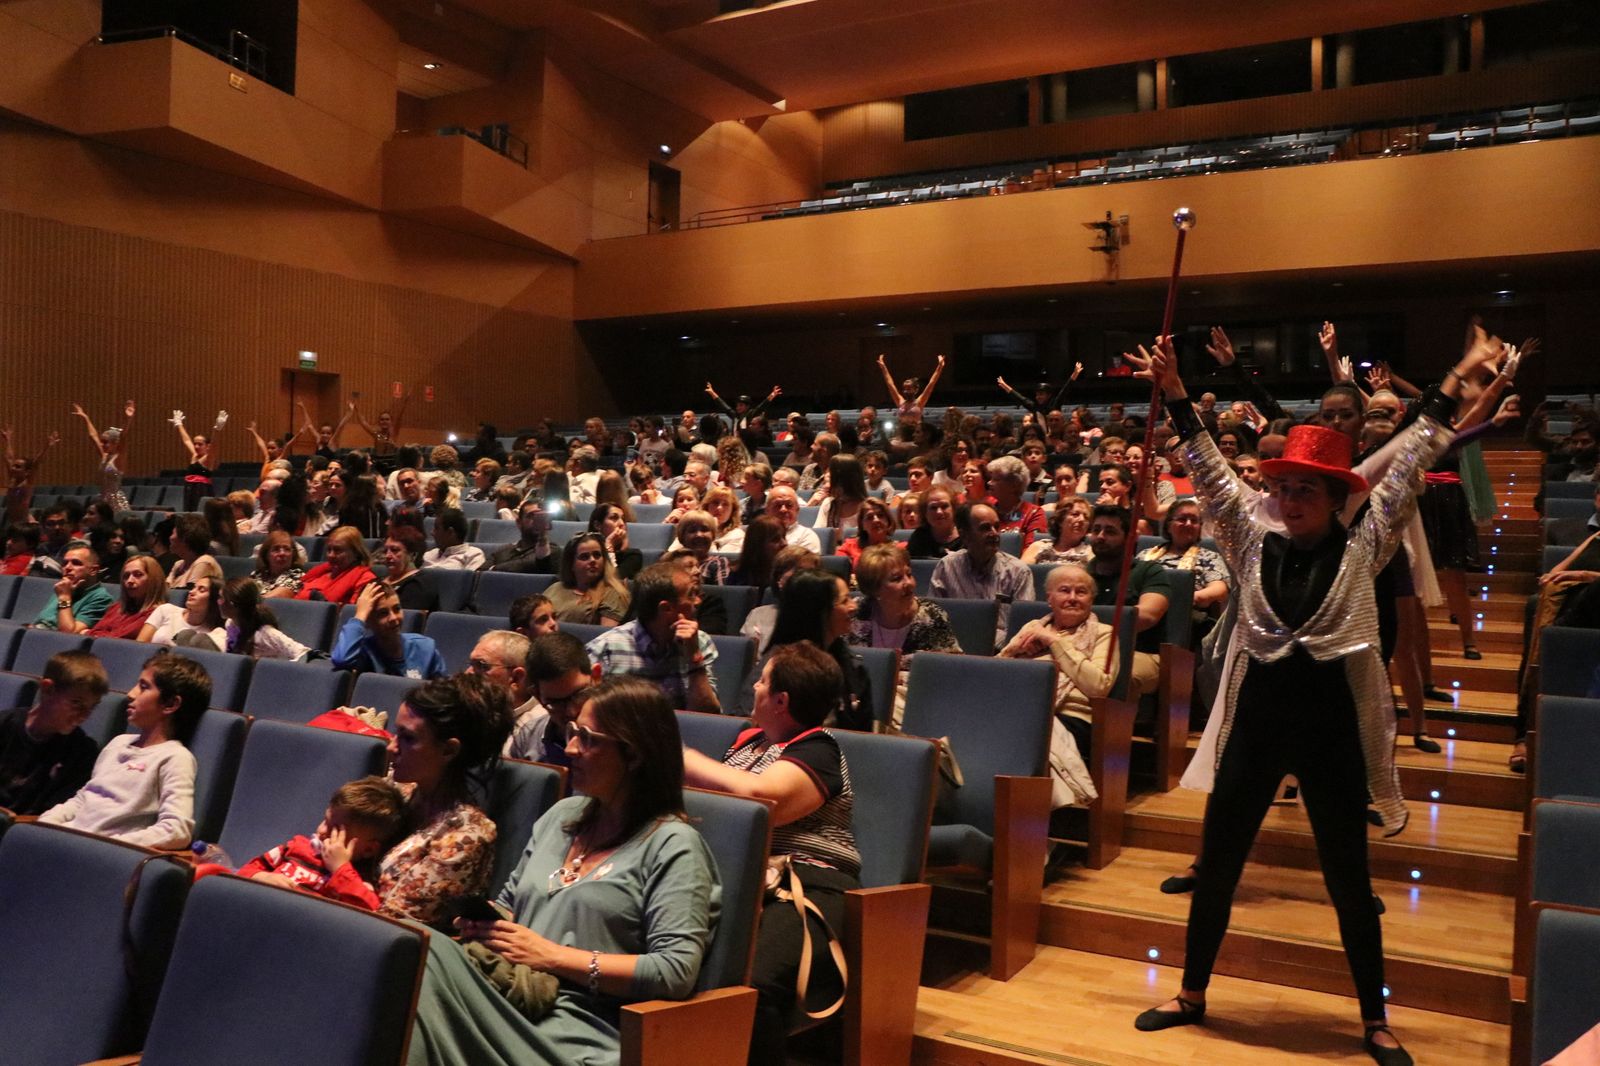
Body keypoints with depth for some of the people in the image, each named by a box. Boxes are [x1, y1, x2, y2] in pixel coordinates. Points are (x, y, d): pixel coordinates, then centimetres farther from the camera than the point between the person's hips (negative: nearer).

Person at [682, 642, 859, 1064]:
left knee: (748, 984, -37)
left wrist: (689, 760, -6)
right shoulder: (749, 739, 25)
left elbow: (760, 797, -18)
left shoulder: (817, 750, 1)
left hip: (806, 886, -6)